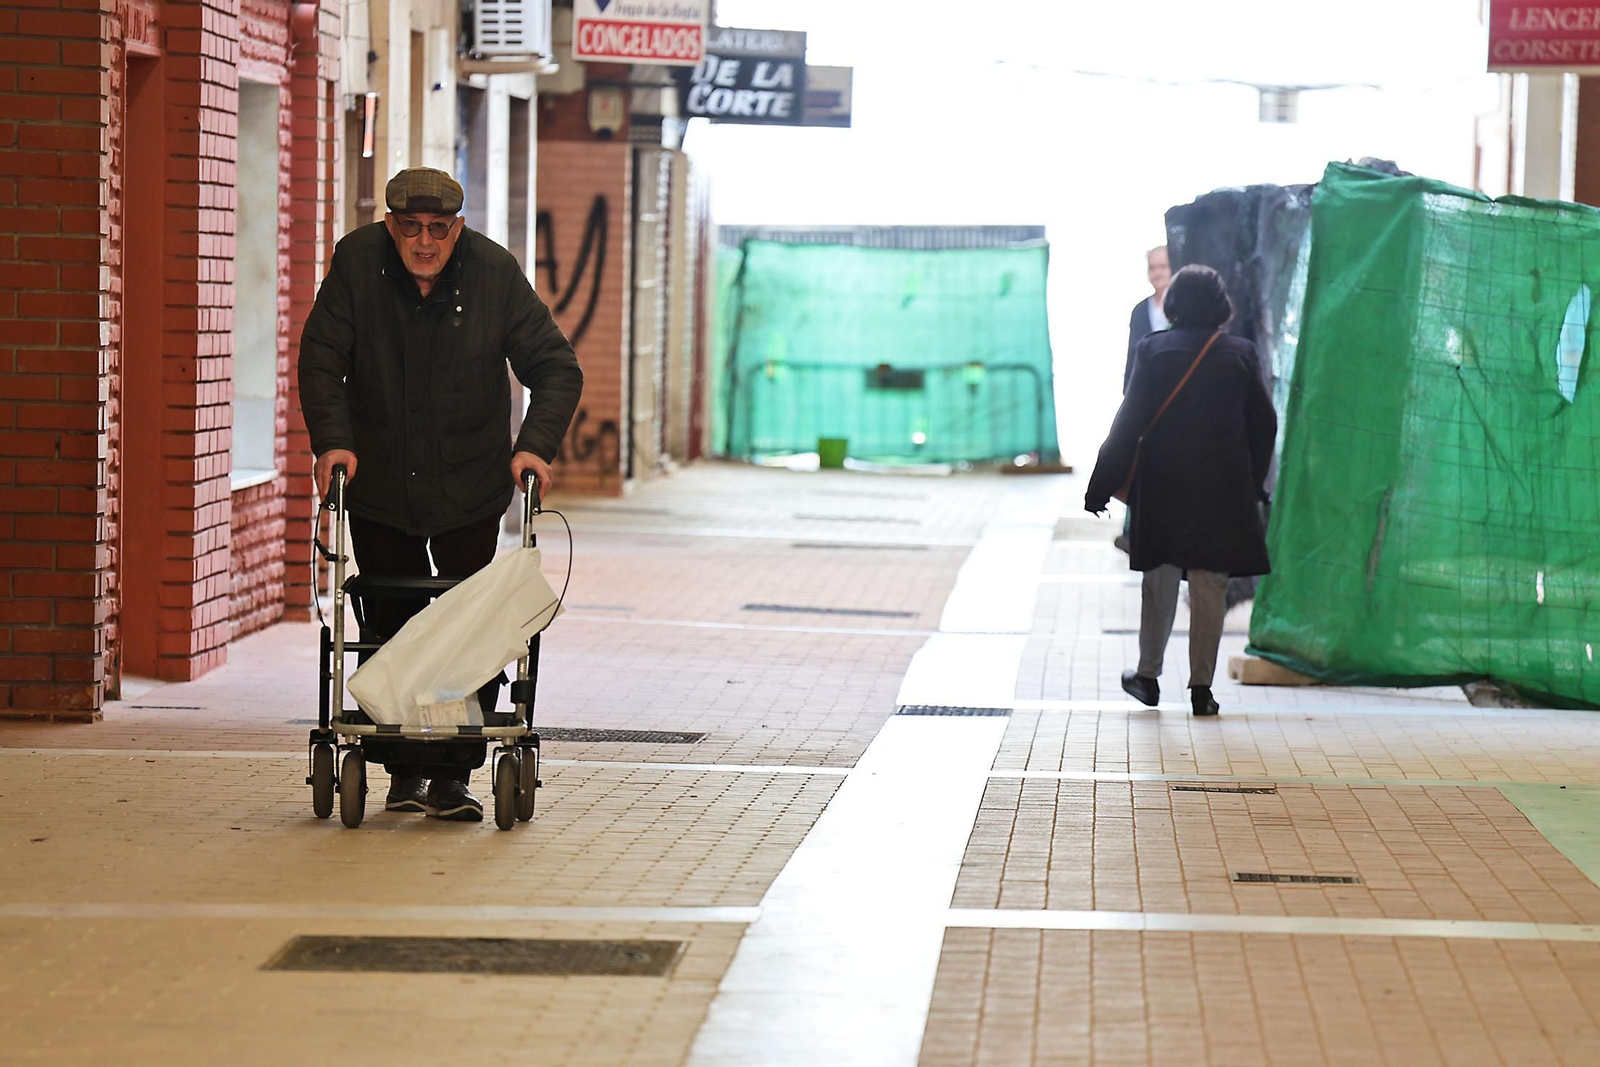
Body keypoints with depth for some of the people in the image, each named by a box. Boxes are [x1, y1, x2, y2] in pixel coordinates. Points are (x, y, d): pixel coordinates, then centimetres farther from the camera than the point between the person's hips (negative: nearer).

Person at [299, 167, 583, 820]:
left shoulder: (495, 274, -12)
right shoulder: (357, 263, -10)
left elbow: (556, 368, -8)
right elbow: (321, 360, -5)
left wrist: (536, 445, -22)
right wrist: (332, 439, -18)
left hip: (469, 489, -1)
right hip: (378, 484, 1)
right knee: (388, 627, 5)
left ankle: (453, 776, 0)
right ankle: (403, 771, 16)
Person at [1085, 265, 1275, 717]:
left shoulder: (1153, 350, -6)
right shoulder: (1240, 354, -2)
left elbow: (1128, 424, -7)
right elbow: (1264, 424, 4)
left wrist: (1102, 486, -3)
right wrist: (1252, 483, 16)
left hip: (1162, 488, 0)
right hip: (1222, 489, 0)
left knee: (1160, 581, 13)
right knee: (1209, 587, 4)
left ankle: (1148, 676, 20)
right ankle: (1201, 687, 3)